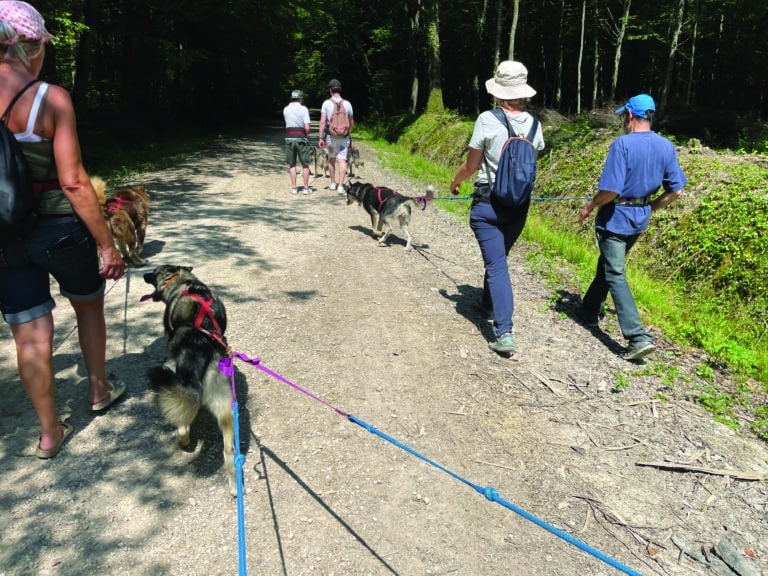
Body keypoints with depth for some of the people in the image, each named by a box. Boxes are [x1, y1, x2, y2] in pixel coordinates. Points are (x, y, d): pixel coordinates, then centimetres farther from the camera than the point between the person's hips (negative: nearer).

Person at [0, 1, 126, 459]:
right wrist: (108, 245, -12)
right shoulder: (51, 98, -15)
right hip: (58, 229, -3)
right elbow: (73, 182, -19)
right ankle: (100, 390, 41)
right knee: (90, 306, 23)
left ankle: (50, 433, 25)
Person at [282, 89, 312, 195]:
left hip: (289, 138, 3)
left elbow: (288, 122, 15)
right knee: (305, 164, 6)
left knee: (292, 164, 9)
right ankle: (306, 187, 7)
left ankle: (294, 188, 9)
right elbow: (307, 128, -13)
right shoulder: (303, 109, -6)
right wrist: (306, 135, 6)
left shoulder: (286, 109, 5)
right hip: (301, 138, -3)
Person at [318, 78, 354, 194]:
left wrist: (321, 138, -3)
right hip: (343, 137, 0)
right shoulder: (347, 103, 1)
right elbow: (352, 123, 9)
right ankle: (340, 186, -11)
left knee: (331, 159, 16)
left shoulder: (326, 103, -4)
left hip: (330, 136, 0)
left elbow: (322, 122, -8)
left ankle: (333, 183, 26)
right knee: (342, 160, -2)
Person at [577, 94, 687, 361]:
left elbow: (611, 189, -24)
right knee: (608, 265, 23)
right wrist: (651, 207, 18)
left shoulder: (622, 144, -19)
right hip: (640, 219, 7)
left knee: (615, 275, -4)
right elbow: (675, 191, 4)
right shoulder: (666, 146, 1)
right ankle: (590, 312, 39)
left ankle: (639, 337, -11)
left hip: (615, 219, -7)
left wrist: (588, 208, -8)